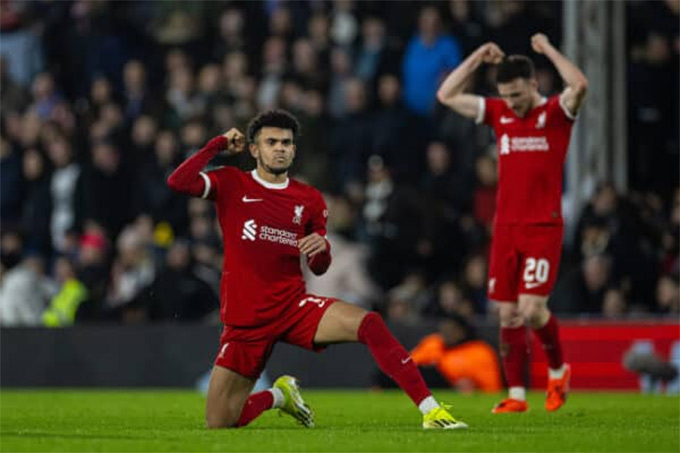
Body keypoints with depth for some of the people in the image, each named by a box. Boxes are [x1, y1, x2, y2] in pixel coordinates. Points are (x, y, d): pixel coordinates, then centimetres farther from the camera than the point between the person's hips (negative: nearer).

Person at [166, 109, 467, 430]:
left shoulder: (309, 200, 8)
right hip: (245, 319, -1)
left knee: (370, 324, -27)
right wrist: (218, 144, -8)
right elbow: (178, 182, -16)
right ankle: (278, 396, 27)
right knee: (219, 425, -7)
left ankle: (430, 410, -26)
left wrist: (321, 249, -10)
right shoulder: (231, 185, 0)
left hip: (294, 306, 1)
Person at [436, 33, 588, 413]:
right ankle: (517, 395, 8)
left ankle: (558, 370, 14)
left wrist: (548, 49, -14)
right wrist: (478, 58, 5)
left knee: (531, 309, -13)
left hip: (543, 227, -5)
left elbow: (580, 85, -24)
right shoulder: (499, 113, 11)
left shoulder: (555, 113, -3)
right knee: (508, 315, 2)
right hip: (506, 227, 5)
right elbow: (447, 96, 12)